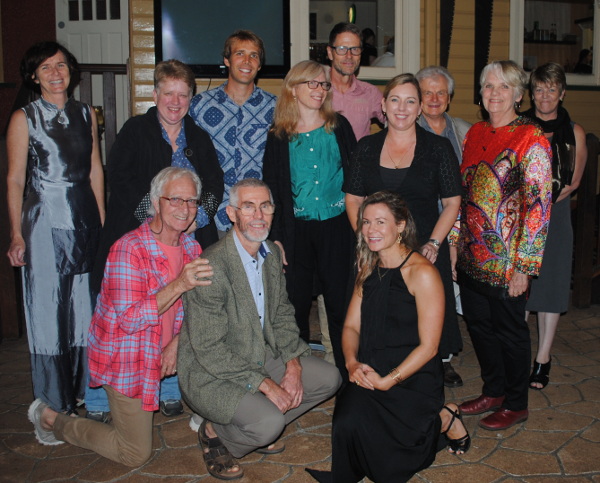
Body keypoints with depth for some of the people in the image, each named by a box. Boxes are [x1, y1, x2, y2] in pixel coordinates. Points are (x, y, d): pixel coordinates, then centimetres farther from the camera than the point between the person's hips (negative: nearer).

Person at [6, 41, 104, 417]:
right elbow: (15, 179, -5)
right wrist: (17, 235, -9)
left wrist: (101, 220, 9)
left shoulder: (86, 114, 9)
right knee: (48, 308, 3)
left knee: (86, 305, 10)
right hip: (45, 222, -4)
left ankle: (85, 388, 26)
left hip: (84, 220, 4)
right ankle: (54, 403, 15)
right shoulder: (24, 118, -3)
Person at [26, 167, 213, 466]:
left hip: (163, 352, 7)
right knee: (136, 455, 2)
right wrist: (179, 285, -37)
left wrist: (177, 342, -11)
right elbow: (130, 320, -29)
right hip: (126, 359, -7)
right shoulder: (129, 249, -24)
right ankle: (52, 419, 17)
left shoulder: (191, 248, -1)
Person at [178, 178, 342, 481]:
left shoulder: (272, 254, 2)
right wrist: (266, 384, -23)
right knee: (269, 422, -28)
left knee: (328, 378, 1)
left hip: (262, 357, 8)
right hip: (210, 374, -8)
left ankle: (261, 428, 13)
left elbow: (283, 314, 9)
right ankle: (215, 434, 3)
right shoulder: (212, 267, -26)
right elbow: (209, 350, -25)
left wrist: (293, 365, -7)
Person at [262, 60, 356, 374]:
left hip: (336, 227, 0)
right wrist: (275, 237, -1)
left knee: (340, 301, 3)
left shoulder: (339, 126, 5)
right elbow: (272, 190, 5)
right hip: (296, 230, 1)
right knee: (297, 303, 6)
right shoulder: (279, 137, 4)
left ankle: (347, 370, 16)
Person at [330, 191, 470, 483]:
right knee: (347, 423, -19)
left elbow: (428, 346, -13)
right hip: (368, 376, 6)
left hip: (412, 379, -6)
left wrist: (387, 381, -18)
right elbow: (352, 326, 11)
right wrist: (352, 363, -9)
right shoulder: (369, 269, 9)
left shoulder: (422, 273, -12)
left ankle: (442, 420, 2)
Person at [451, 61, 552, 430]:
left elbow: (538, 205, -16)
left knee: (510, 330, 8)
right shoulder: (476, 133, 9)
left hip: (506, 261, -6)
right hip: (471, 257, 6)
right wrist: (454, 243, 9)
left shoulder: (531, 138, -12)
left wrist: (524, 266, -18)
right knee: (479, 324, 16)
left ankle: (516, 404, 27)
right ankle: (494, 391, 36)